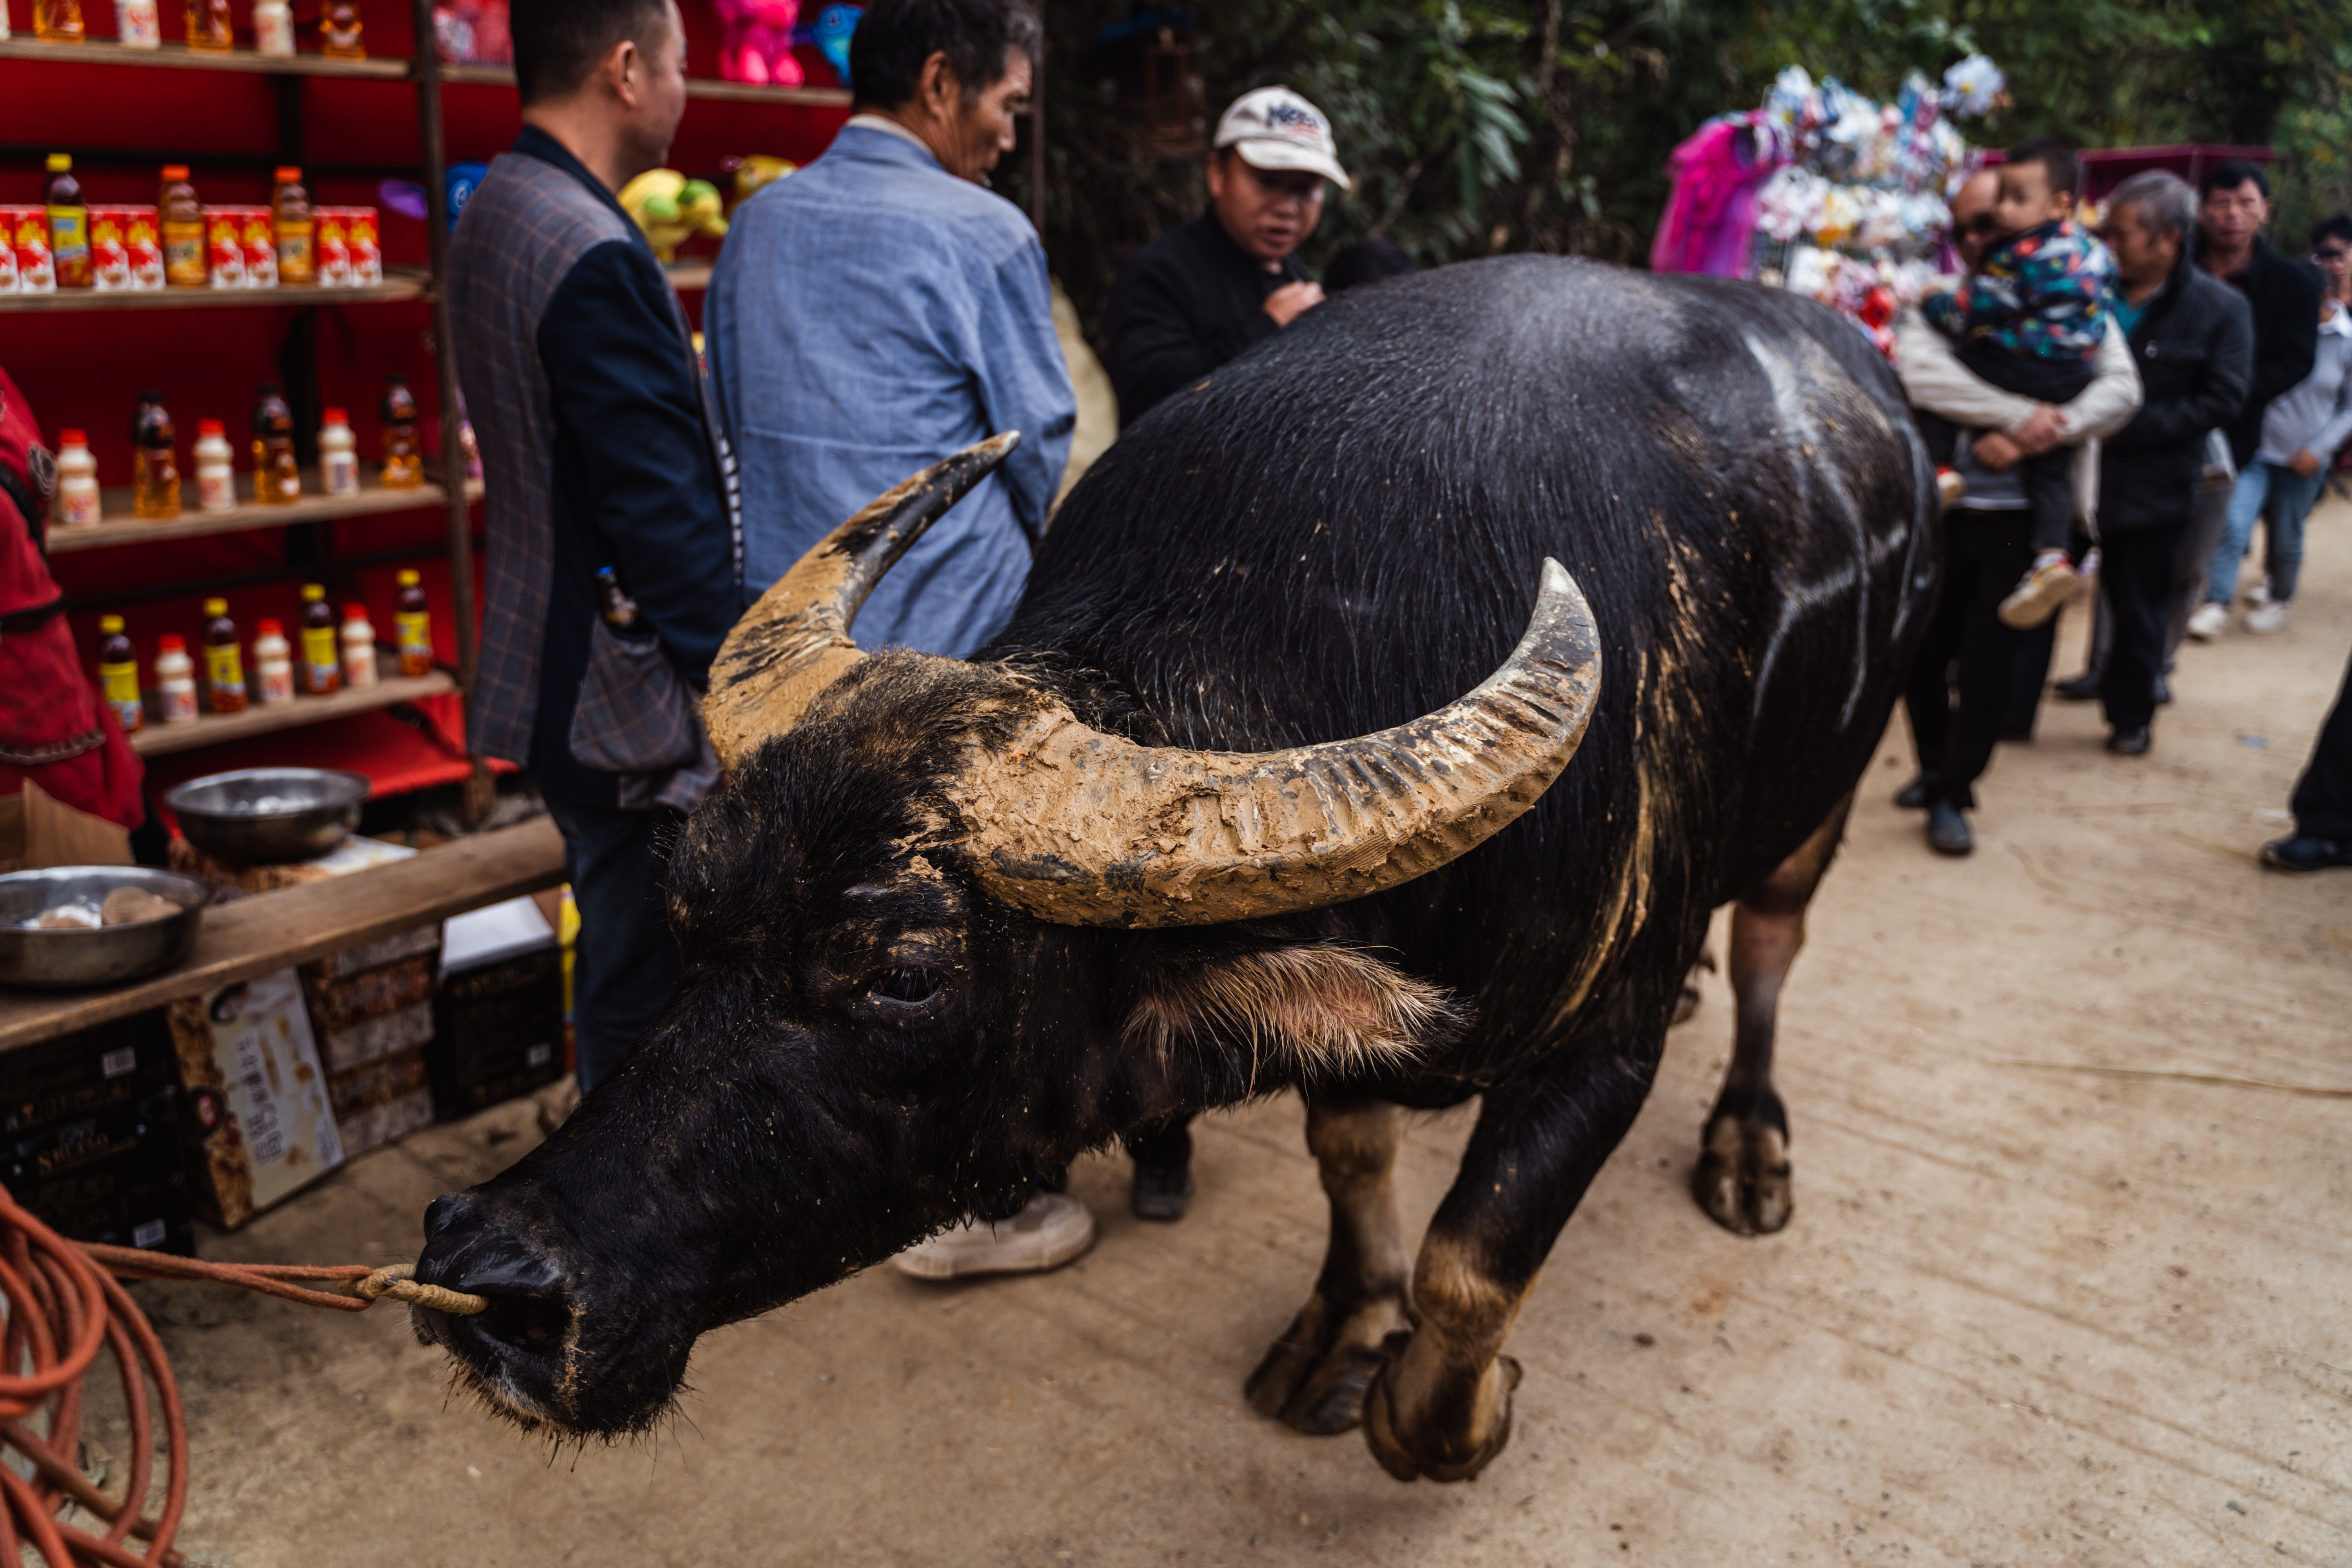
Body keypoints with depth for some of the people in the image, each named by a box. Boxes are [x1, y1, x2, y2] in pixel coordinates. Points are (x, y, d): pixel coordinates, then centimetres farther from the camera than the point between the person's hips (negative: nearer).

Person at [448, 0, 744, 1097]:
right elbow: (665, 513, -23)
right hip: (627, 702, -10)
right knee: (643, 984, 2)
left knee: (621, 956, 21)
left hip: (553, 669, 10)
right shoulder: (594, 256, -21)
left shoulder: (491, 216, 11)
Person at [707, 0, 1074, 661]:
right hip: (947, 623, -6)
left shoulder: (754, 221, 6)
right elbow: (1037, 434, -6)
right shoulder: (984, 230, -12)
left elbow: (728, 416, 14)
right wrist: (1018, 536, 14)